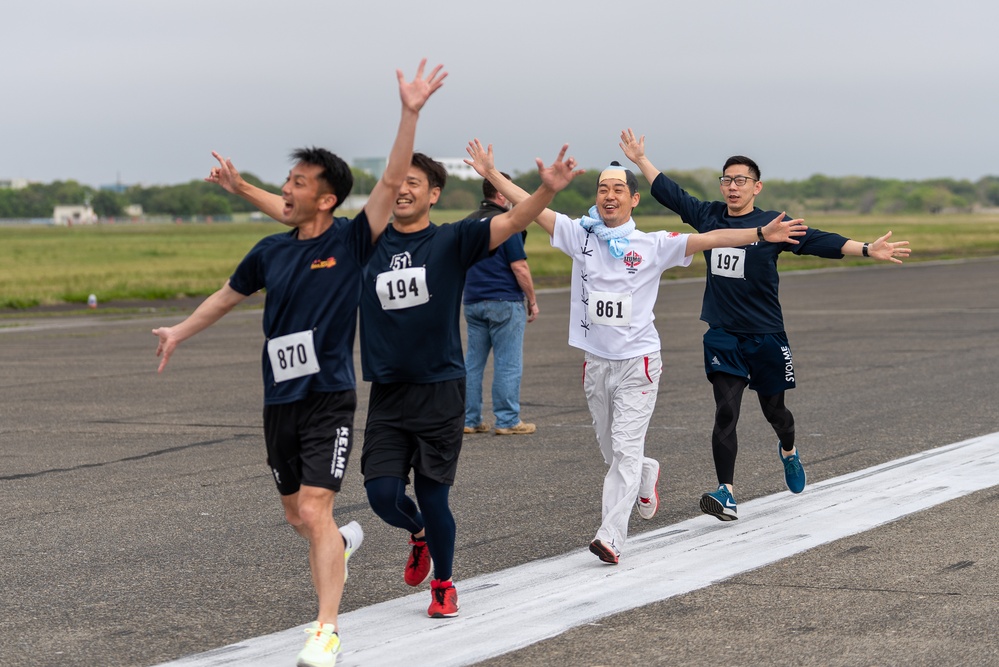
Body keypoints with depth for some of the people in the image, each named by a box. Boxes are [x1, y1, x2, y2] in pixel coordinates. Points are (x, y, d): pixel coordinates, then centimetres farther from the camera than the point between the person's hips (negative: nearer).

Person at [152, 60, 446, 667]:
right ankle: (343, 542, 49)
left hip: (329, 400, -6)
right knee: (297, 516, 15)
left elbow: (392, 183, -17)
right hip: (279, 402, 6)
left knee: (314, 513, -16)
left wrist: (411, 113, -26)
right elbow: (230, 294, 26)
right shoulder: (271, 252, 7)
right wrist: (182, 331, 38)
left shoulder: (351, 242, -7)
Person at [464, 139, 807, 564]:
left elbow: (709, 240, -11)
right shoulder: (580, 235, 2)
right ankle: (647, 475, 49)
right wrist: (491, 174, -5)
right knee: (610, 448, 17)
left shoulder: (653, 245, -4)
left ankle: (610, 536, -14)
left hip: (637, 361, -4)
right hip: (595, 361, 4)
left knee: (625, 450, -10)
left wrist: (761, 234, -20)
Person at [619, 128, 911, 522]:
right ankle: (726, 493, -15)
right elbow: (668, 193, 18)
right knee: (726, 412, -10)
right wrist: (640, 160, 24)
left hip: (765, 336, -1)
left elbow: (819, 241, -15)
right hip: (722, 335, 2)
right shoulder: (708, 217, 4)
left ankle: (789, 452, 47)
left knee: (773, 409, 13)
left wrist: (867, 250, -26)